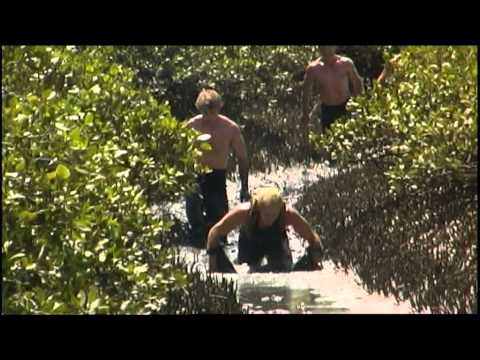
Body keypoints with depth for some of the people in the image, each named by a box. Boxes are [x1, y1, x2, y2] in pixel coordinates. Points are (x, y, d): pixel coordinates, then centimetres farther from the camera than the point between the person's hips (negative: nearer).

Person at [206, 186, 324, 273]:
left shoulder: (288, 214, -35)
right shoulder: (244, 212, -37)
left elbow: (313, 238, -22)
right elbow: (215, 232, -26)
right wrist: (213, 270, -26)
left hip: (277, 241, 0)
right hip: (249, 243, 0)